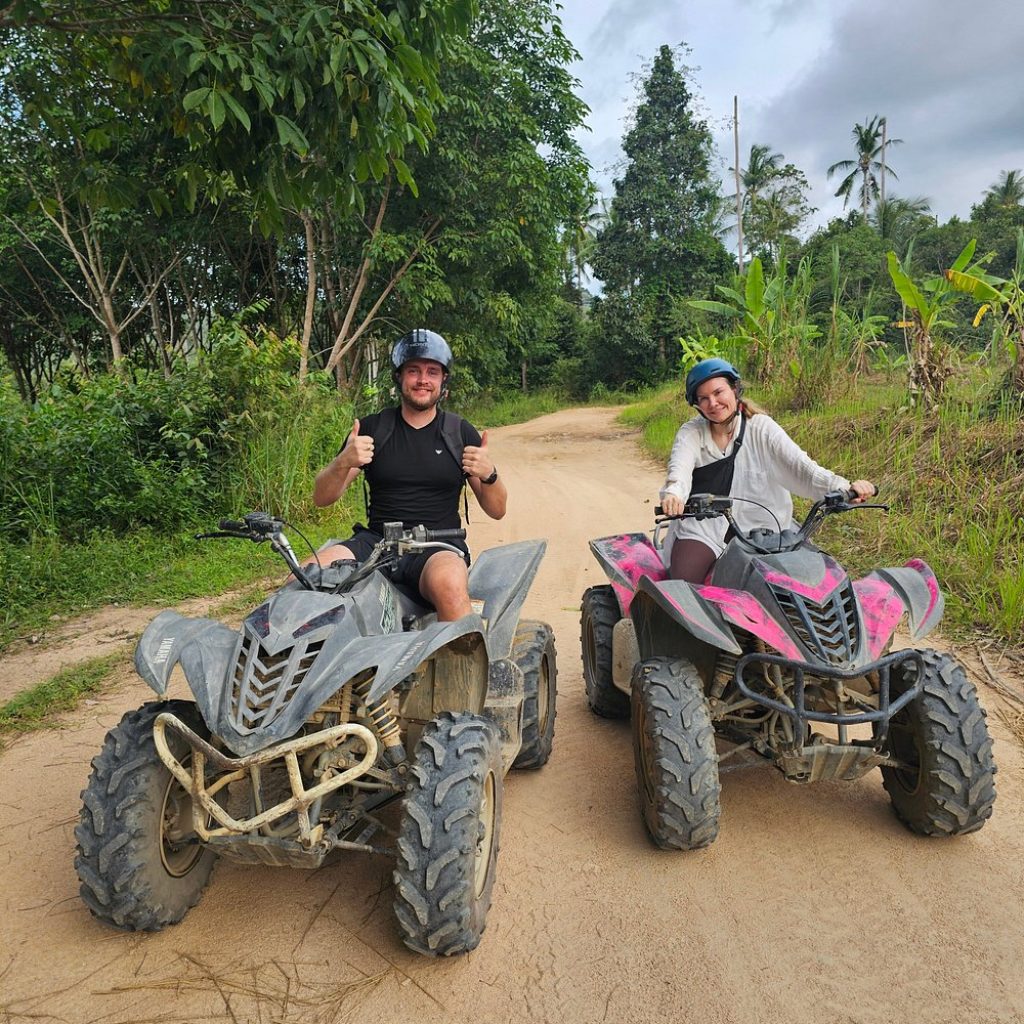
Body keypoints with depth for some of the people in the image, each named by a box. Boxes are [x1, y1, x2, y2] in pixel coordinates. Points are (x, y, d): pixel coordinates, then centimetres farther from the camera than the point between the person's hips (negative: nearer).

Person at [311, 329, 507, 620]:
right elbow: (321, 498, 6)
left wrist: (489, 475, -14)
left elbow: (496, 510, 8)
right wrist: (343, 463, -15)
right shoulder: (372, 428, 11)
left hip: (439, 545, -2)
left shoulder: (461, 433, 9)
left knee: (450, 586, -37)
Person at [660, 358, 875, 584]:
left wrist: (845, 487, -29)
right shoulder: (690, 432, 3)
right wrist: (672, 493, -41)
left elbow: (799, 465, -11)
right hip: (701, 531, 0)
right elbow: (680, 467, -16)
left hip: (756, 533, 0)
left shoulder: (761, 428, 1)